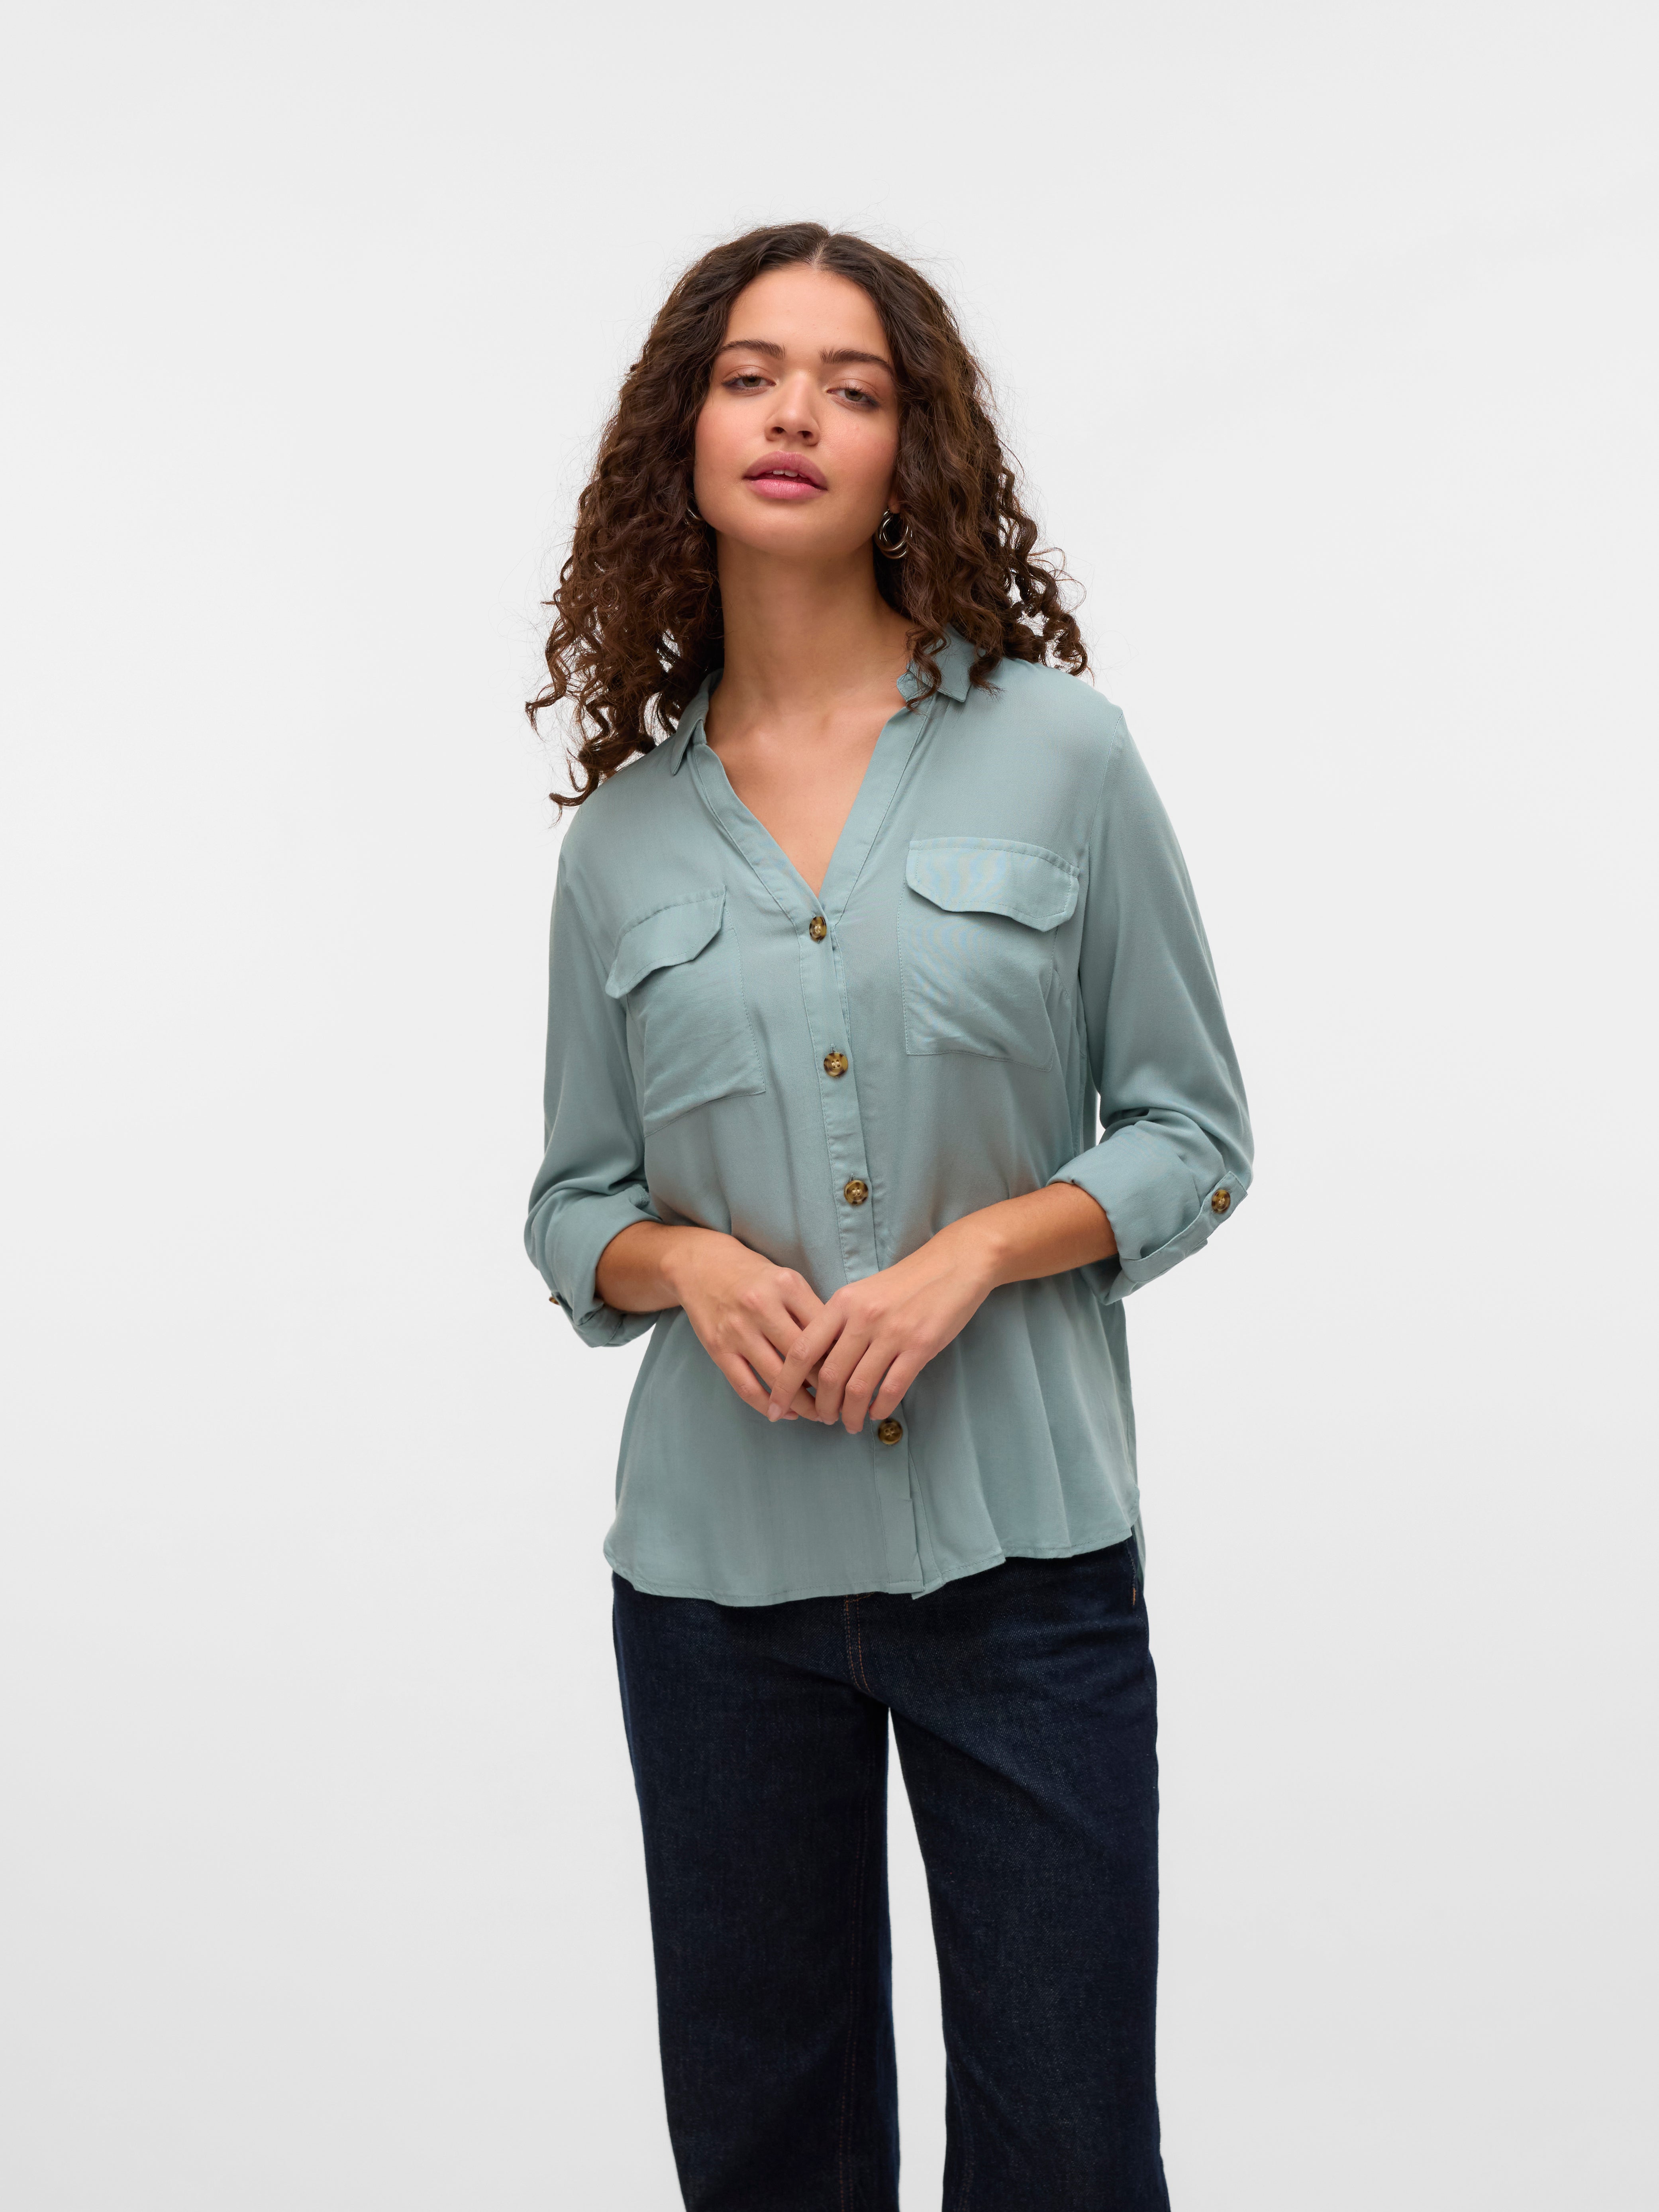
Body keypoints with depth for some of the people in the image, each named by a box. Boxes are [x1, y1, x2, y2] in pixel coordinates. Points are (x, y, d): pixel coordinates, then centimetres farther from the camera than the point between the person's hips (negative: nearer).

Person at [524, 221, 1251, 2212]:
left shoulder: (1057, 752, -1)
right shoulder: (625, 829, 5)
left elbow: (1192, 1130, 2)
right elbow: (574, 1204, 11)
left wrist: (972, 1252, -14)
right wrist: (686, 1262, -10)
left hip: (1021, 1546, -2)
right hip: (718, 1563, 2)